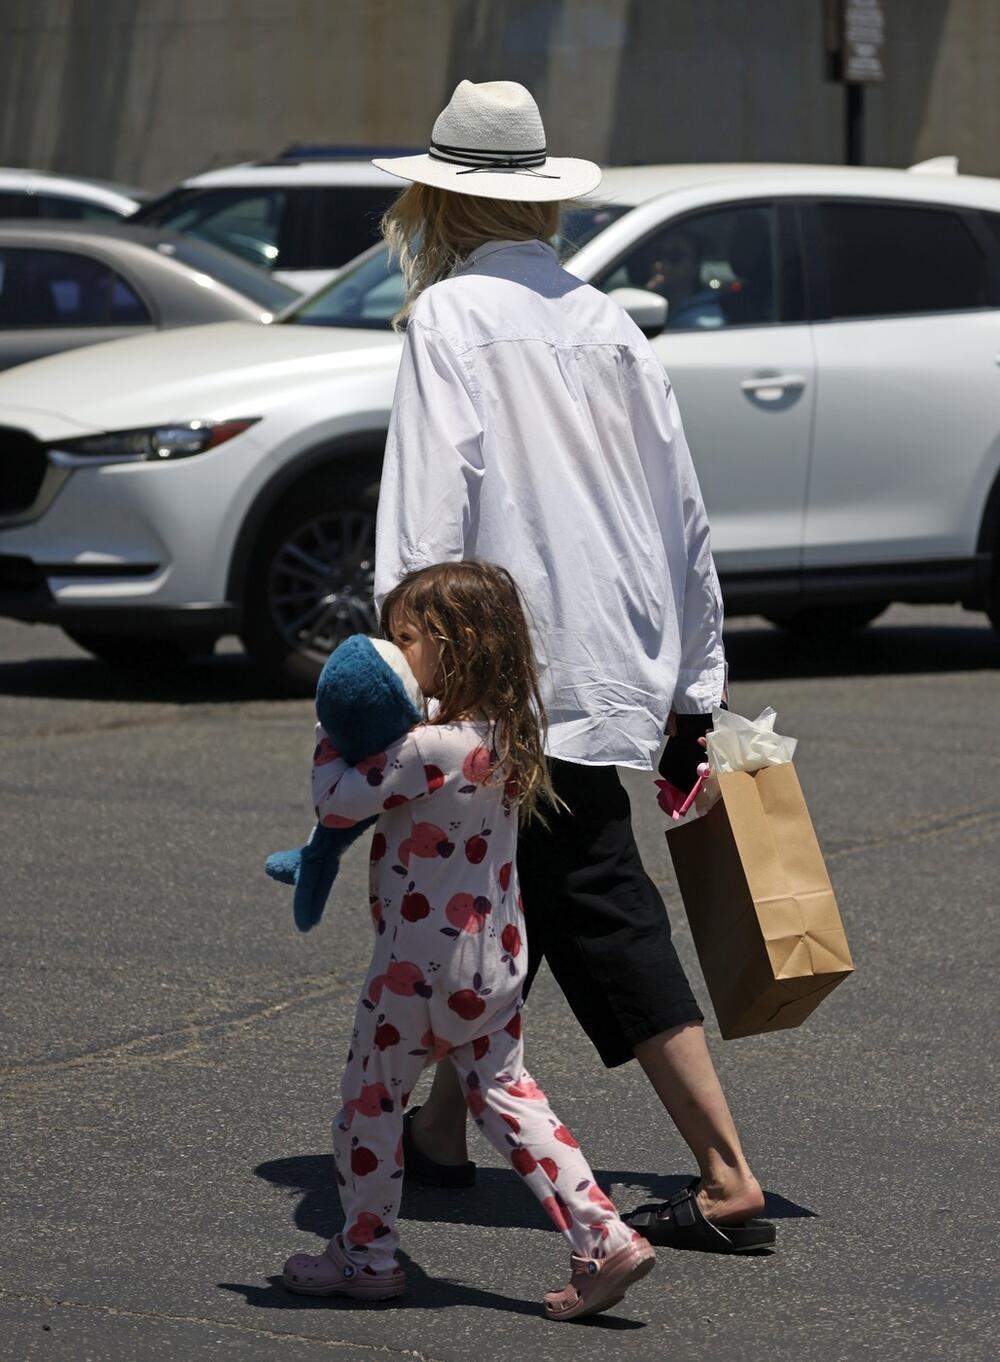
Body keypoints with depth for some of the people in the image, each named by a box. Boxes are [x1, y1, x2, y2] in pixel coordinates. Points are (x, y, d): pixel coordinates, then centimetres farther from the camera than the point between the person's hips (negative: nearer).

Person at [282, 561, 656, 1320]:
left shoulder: (429, 750, -25)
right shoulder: (507, 730, 1)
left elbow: (336, 802, -20)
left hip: (421, 964, -8)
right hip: (497, 956, 8)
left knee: (371, 1098, 10)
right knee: (505, 1092, 13)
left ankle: (366, 1258, 22)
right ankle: (604, 1239, 4)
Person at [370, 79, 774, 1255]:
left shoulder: (451, 316, -7)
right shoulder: (606, 323, 11)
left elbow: (427, 501, -16)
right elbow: (682, 511, 14)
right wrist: (694, 683, 22)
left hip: (520, 668, -6)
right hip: (619, 663, 6)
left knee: (600, 913, 1)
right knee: (500, 890, 14)